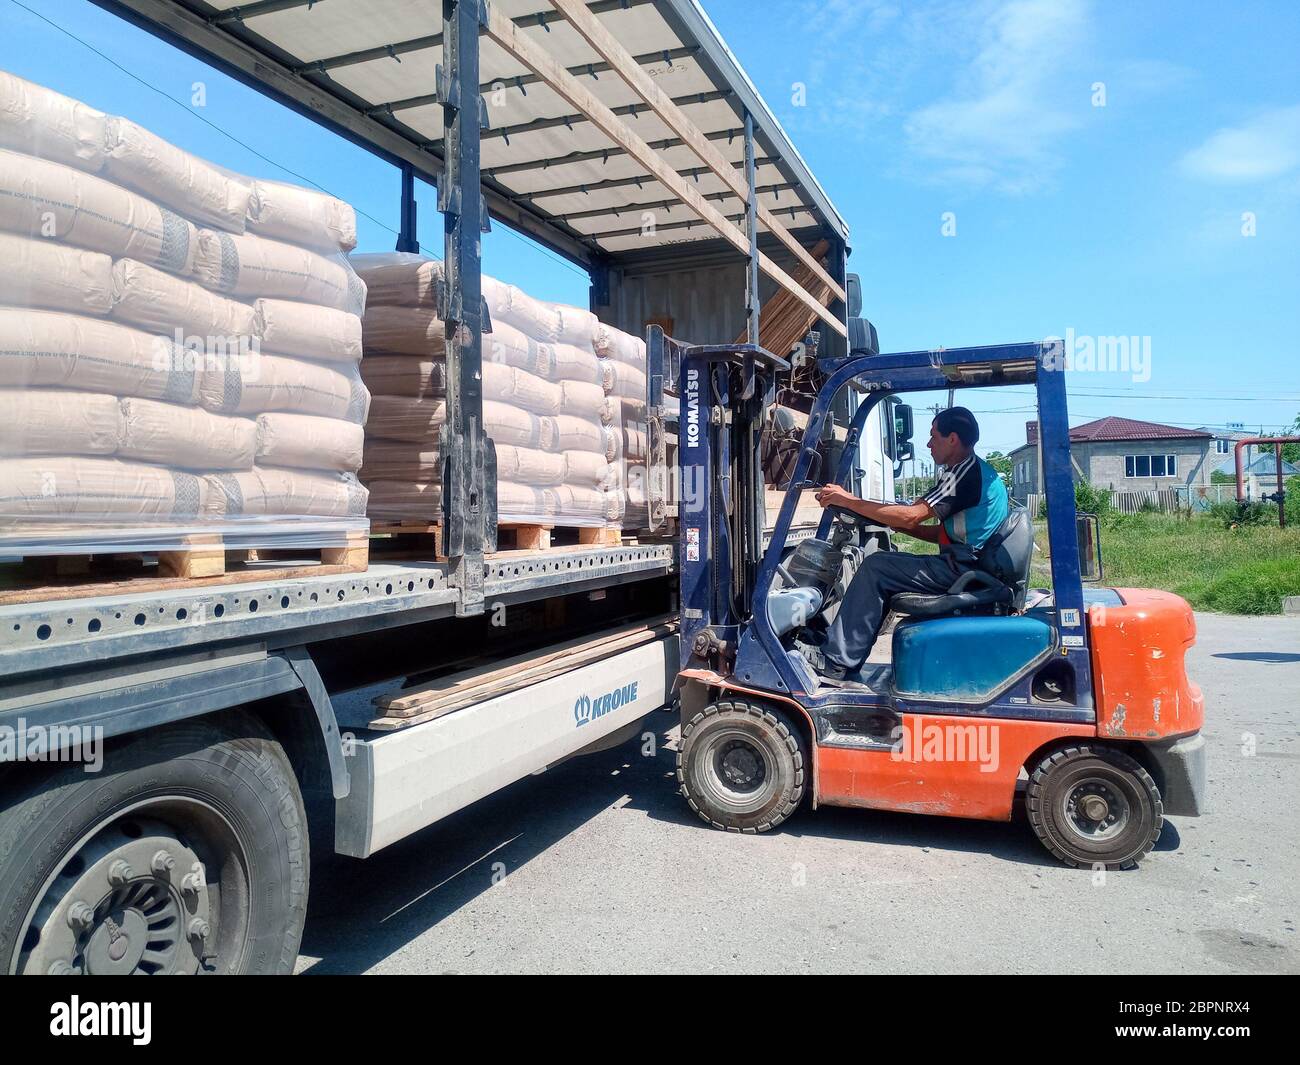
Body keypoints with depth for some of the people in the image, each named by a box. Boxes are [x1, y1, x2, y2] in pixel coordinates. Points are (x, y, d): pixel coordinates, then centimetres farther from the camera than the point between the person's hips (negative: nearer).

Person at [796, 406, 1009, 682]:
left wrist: (848, 500, -17)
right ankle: (841, 658, 8)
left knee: (876, 567, -12)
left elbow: (911, 516, -22)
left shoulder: (966, 472, -14)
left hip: (960, 570, -11)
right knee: (883, 567, 13)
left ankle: (836, 659, -9)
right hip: (971, 568, 11)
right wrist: (895, 524, 12)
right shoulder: (981, 471, 19)